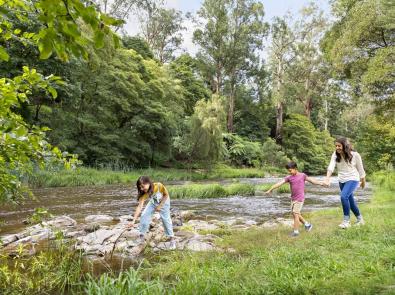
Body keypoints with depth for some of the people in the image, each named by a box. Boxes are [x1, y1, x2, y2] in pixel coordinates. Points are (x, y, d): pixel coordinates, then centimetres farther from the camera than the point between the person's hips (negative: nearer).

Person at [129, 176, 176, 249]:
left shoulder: (159, 186, -39)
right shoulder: (143, 194, -31)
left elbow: (166, 195, -22)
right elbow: (139, 207, -34)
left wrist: (160, 206, -20)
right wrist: (133, 221, -40)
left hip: (163, 202, -3)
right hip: (153, 203, 3)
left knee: (166, 219, -6)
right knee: (144, 216, -9)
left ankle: (172, 239, 6)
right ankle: (142, 236, 7)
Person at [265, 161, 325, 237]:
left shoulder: (302, 175, -4)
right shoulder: (289, 177, 3)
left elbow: (311, 180, -5)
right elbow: (280, 183, -1)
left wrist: (321, 183, -17)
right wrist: (270, 189, -4)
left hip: (300, 199, -5)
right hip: (293, 198, 6)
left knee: (295, 214, -8)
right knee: (295, 214, 13)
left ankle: (296, 231, 2)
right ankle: (307, 224, 32)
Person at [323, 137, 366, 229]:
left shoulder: (355, 155, -14)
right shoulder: (335, 155, -7)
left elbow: (360, 169, -1)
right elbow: (331, 166, -22)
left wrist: (363, 181, 10)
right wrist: (327, 178, -38)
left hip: (352, 179, -5)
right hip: (342, 181, 5)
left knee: (344, 196, -26)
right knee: (350, 201, 16)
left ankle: (346, 221, -12)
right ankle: (360, 219, 38)